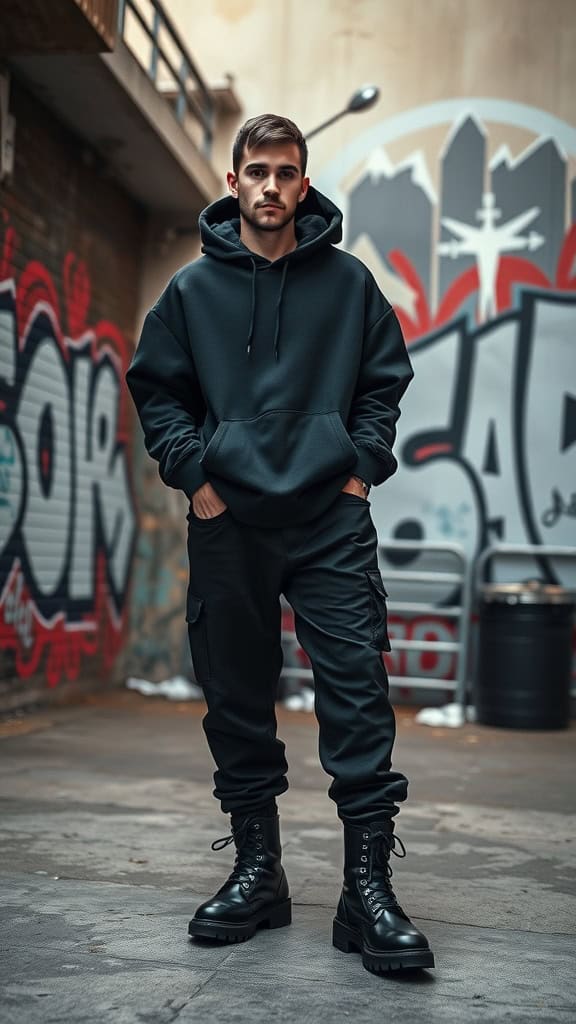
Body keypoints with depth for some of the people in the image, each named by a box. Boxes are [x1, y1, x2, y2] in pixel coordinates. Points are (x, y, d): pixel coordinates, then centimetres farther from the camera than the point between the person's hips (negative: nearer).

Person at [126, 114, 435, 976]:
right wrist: (194, 474, -1)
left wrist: (363, 466, 0)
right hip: (228, 524, 1)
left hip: (332, 521, -1)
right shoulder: (194, 287, 7)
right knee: (237, 696, 7)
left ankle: (368, 886, 0)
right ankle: (257, 871, 21)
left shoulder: (349, 281, 7)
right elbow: (156, 387, 11)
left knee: (357, 691, -7)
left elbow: (387, 378, 12)